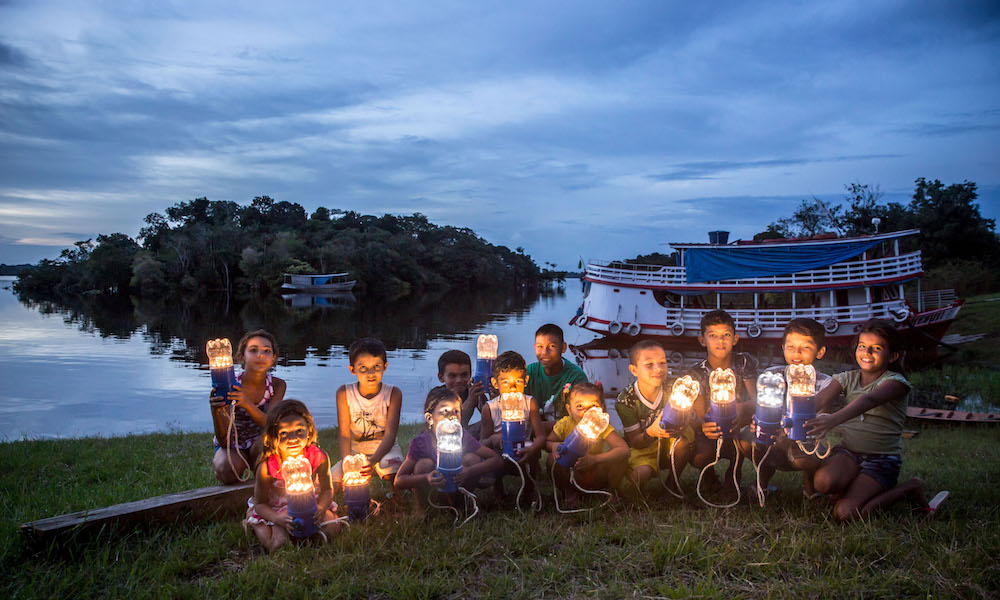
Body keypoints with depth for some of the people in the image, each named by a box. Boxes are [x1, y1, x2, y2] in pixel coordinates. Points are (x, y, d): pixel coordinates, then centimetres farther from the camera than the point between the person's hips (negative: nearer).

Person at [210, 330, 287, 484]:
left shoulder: (278, 385, -13)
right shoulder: (229, 386, -20)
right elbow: (223, 440, -23)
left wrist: (247, 404, -45)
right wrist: (215, 411, -44)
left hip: (260, 447, 1)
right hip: (232, 446, -1)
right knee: (229, 472, -33)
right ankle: (216, 463, 4)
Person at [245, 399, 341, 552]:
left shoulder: (319, 458, -21)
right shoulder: (266, 467, -25)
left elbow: (327, 489, -6)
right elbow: (260, 503, -13)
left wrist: (321, 508, -28)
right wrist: (278, 519, -33)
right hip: (276, 509, -1)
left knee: (331, 530, -19)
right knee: (276, 544, -24)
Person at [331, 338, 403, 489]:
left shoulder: (393, 394, -13)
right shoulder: (344, 393, -10)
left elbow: (390, 434, -19)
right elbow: (344, 435, -10)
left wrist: (372, 461, -38)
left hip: (385, 448, -2)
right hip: (355, 449, 2)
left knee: (392, 474, -34)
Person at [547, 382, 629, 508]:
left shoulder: (602, 426, -20)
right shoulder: (565, 424, -17)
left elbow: (624, 449, -32)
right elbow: (547, 442, -1)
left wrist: (595, 459, -44)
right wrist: (555, 445, -29)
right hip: (570, 474, 0)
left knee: (620, 459, -25)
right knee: (553, 457, -28)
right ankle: (569, 493, -2)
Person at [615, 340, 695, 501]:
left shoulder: (672, 388, -12)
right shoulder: (625, 400, -19)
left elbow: (685, 423, -15)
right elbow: (635, 442, -17)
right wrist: (651, 432, -40)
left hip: (669, 446, 4)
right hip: (641, 449, -4)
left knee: (688, 433, -28)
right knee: (642, 473, -36)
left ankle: (673, 481, -5)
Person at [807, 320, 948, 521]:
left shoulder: (895, 382, -9)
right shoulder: (847, 378, 8)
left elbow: (869, 400, -30)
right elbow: (817, 400, -7)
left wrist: (834, 419, -49)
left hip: (882, 459, -3)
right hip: (848, 451, 3)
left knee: (846, 513, -19)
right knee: (823, 481, -30)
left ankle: (909, 487, 4)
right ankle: (861, 490, 4)